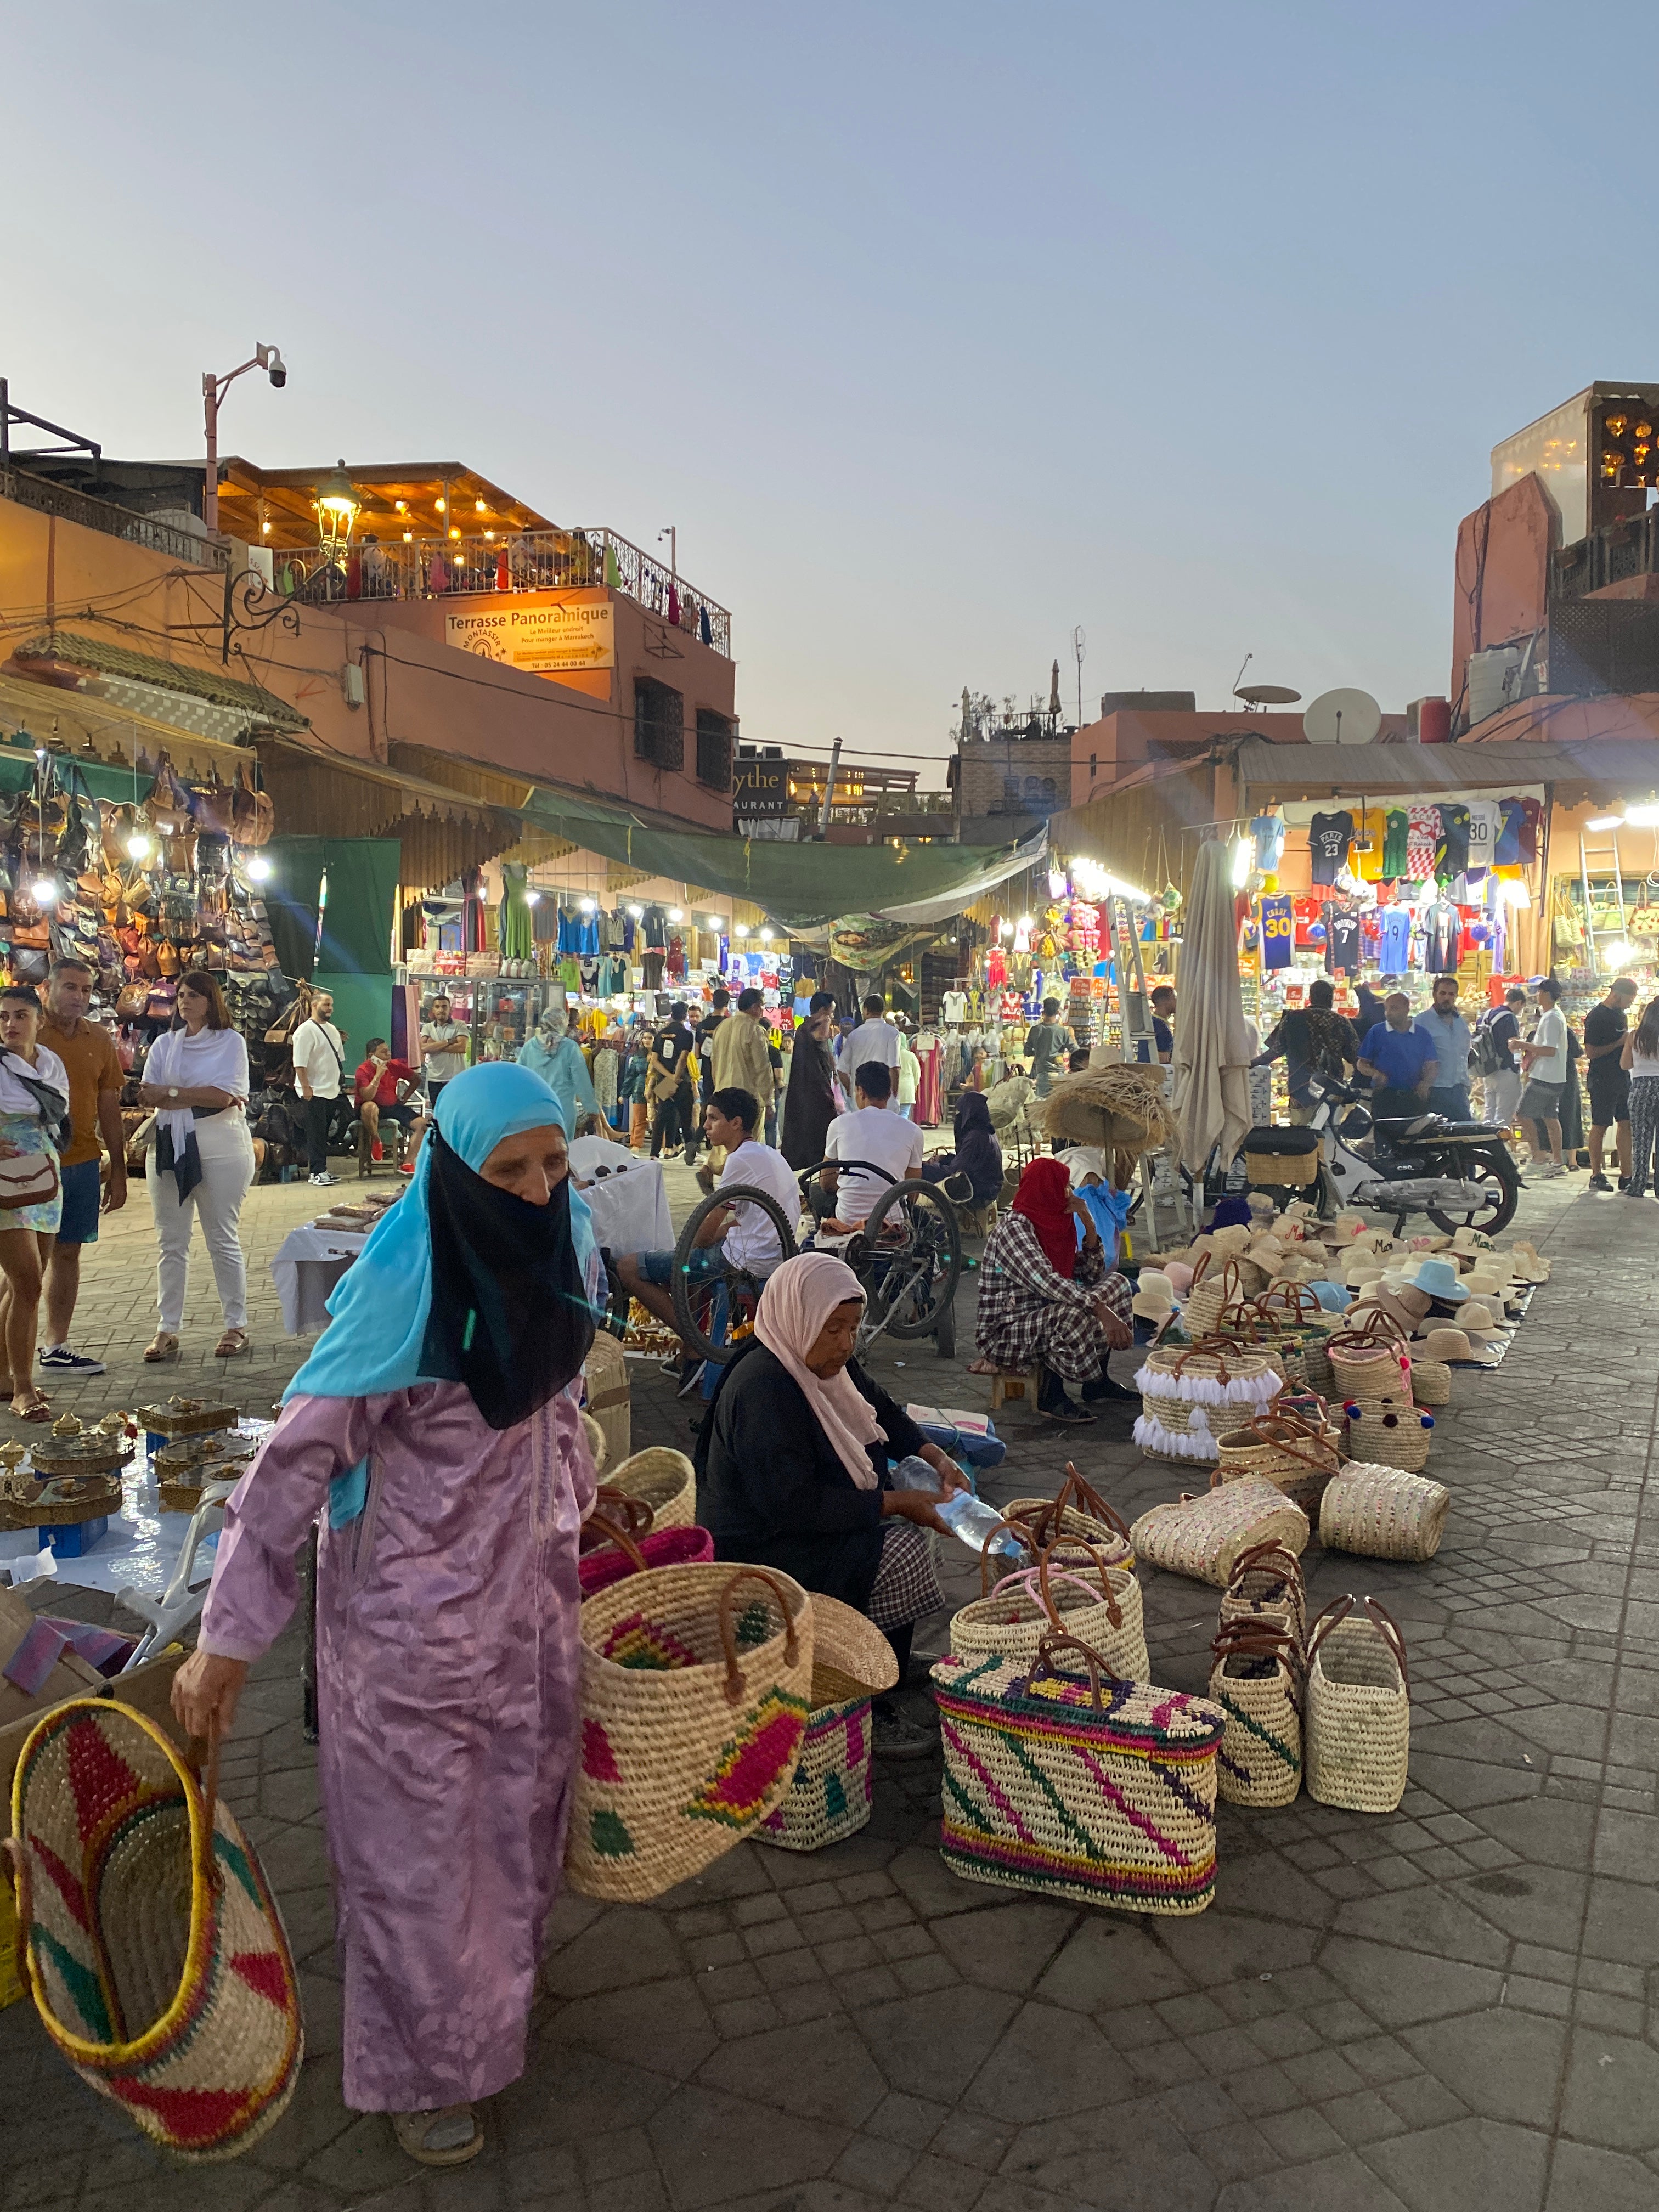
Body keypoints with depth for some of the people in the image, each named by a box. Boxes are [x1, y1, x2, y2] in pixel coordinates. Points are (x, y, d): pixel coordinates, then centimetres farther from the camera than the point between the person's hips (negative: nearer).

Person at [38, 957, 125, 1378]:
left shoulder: (99, 1039, 10)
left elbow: (109, 1107, 14)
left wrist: (118, 1171, 13)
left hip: (84, 1162, 5)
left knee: (68, 1252, 9)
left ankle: (56, 1348, 17)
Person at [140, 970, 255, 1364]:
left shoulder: (230, 1042, 2)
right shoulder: (164, 1044, 13)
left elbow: (224, 1095, -12)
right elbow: (147, 1096, 1)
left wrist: (170, 1093, -8)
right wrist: (202, 1099, -10)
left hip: (221, 1148, -4)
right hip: (169, 1146, 4)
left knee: (223, 1239, 1)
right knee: (171, 1242, 4)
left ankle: (236, 1325, 8)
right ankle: (168, 1329, 9)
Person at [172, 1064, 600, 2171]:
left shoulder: (561, 1249, -6)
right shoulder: (404, 1292, -26)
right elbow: (296, 1460, -22)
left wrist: (572, 1514, 18)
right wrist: (227, 1641, -19)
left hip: (529, 1592, 6)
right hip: (414, 1613, -6)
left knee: (518, 1802, 22)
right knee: (417, 1838, 11)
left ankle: (498, 1982, 48)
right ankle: (421, 2067, 34)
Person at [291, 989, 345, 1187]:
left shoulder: (332, 1029, 15)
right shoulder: (305, 1031, -12)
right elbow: (300, 1063, -17)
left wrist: (339, 1081, 20)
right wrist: (306, 1087, -22)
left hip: (331, 1090, 8)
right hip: (314, 1091, -8)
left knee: (324, 1133, 11)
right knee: (316, 1133, -4)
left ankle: (321, 1170, 16)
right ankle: (317, 1172, -1)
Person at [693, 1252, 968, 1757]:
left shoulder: (825, 1361, 4)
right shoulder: (762, 1389, -26)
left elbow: (882, 1411, 19)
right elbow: (793, 1504, -30)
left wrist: (937, 1459, 2)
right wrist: (896, 1503, -25)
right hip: (757, 1554, -10)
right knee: (902, 1554, -18)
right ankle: (870, 1710, -5)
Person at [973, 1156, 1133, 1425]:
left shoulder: (1055, 1224, 9)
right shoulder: (1014, 1227, -19)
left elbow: (1093, 1272, 12)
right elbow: (1046, 1282, -32)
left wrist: (1088, 1223, -1)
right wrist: (1102, 1310, -38)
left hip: (1040, 1319, 10)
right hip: (1002, 1336, -10)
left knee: (1115, 1282, 10)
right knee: (1074, 1314, -37)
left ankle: (1098, 1382, 9)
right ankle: (1051, 1397, -15)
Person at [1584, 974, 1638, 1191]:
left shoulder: (1621, 1014, 15)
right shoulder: (1596, 1017, -11)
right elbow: (1590, 1053, -16)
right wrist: (1619, 1044, -16)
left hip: (1623, 1076, 8)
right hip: (1602, 1079, -8)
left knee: (1626, 1124, 6)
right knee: (1600, 1126, -3)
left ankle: (1626, 1175, 10)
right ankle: (1596, 1176, 2)